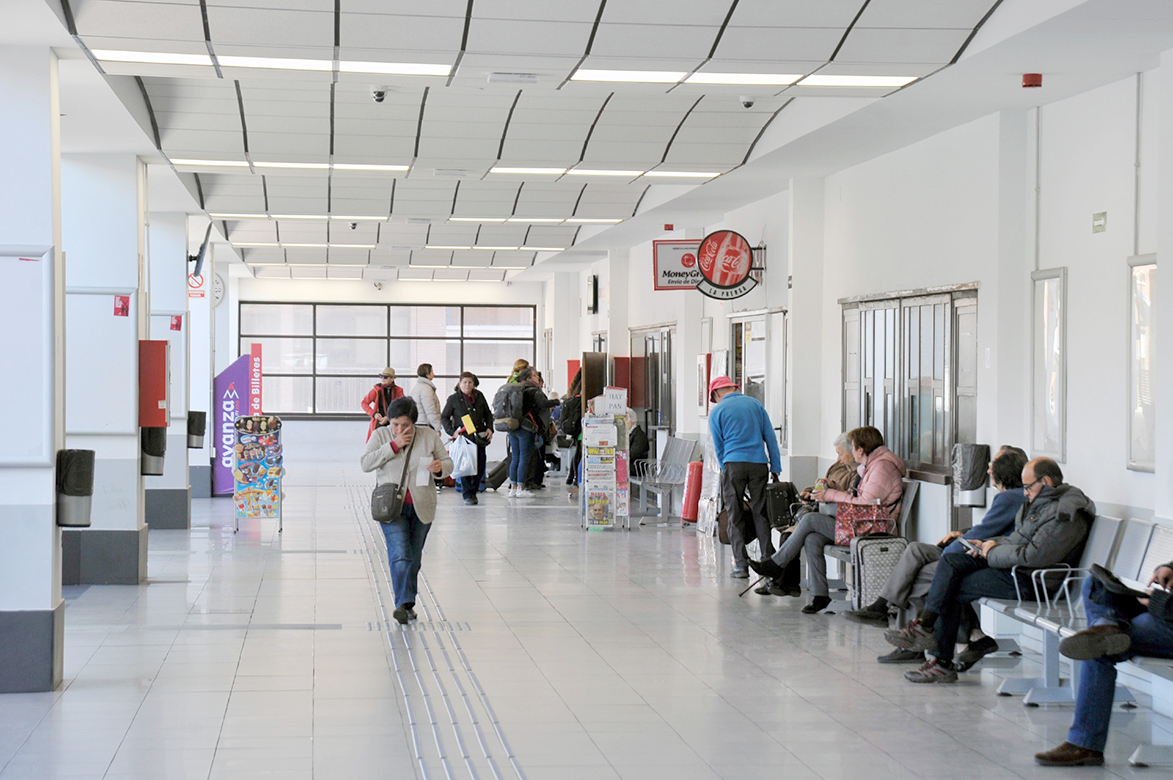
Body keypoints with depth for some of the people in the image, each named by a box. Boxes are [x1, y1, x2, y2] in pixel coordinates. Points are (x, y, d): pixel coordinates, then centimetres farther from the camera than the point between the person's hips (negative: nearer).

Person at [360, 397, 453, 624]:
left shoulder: (429, 436, 2)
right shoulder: (380, 435, -1)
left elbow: (448, 462, 7)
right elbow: (366, 464, -11)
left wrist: (440, 467, -18)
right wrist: (394, 445, -17)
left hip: (421, 507, 2)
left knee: (414, 558, 10)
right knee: (399, 556, -15)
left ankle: (408, 603, 21)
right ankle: (404, 604, -19)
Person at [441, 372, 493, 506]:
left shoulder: (479, 396, 9)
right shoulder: (453, 399, -1)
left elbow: (488, 414, 19)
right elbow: (444, 417, 3)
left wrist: (489, 428, 4)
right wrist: (452, 431, -10)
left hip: (479, 437, 4)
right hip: (463, 437, -4)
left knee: (480, 467, 3)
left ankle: (473, 491, 22)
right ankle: (467, 495, 5)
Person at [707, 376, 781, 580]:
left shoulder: (717, 412, 6)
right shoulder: (755, 404, 13)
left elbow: (719, 446, 9)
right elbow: (770, 437, 10)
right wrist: (776, 468, 11)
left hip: (734, 463, -2)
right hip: (759, 463, 2)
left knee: (735, 515, 3)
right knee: (760, 512, 7)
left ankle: (741, 564, 0)